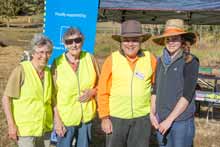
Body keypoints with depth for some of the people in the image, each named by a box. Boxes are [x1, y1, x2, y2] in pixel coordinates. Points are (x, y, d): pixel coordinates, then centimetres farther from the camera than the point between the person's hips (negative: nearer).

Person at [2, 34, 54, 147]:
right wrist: (11, 125, -15)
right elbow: (6, 98, -12)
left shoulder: (48, 72, 4)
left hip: (45, 127, 6)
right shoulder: (21, 70, -14)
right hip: (25, 128, -6)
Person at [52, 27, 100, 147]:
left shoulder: (90, 59, -5)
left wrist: (93, 91, -14)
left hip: (87, 116, 2)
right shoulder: (57, 63, -11)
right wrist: (57, 120, -9)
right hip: (65, 118, -2)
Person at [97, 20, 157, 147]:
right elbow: (103, 91, -4)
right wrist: (104, 117, -5)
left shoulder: (150, 59, -2)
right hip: (116, 117, -1)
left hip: (142, 118, 1)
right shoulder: (112, 60, -6)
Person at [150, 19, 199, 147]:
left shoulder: (190, 61, -9)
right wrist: (152, 113, 2)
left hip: (182, 121, -5)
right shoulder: (161, 61, 7)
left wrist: (169, 119, -15)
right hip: (161, 121, 5)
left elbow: (187, 95, -14)